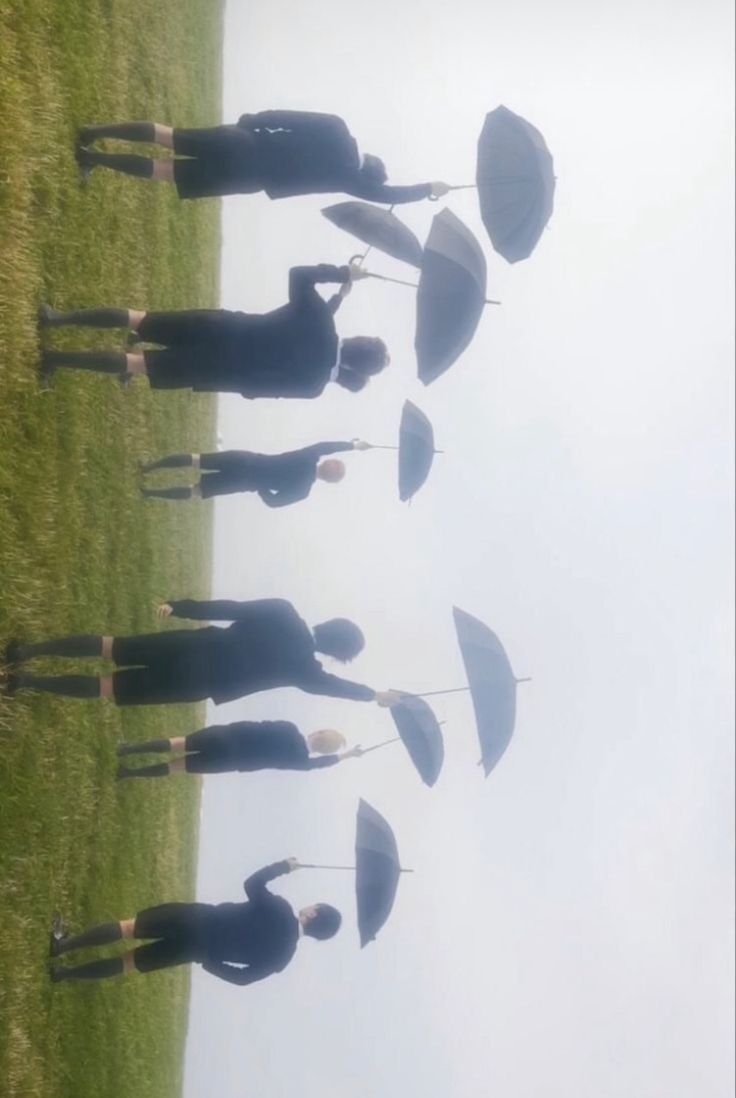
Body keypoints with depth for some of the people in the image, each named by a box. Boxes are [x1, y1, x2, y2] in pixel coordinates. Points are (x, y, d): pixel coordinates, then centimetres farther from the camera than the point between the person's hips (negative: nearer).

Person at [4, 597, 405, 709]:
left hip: (195, 645, 4)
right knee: (108, 688, 3)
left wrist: (177, 607, 7)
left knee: (110, 647, 14)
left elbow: (227, 607, 1)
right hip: (197, 681, -4)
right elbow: (330, 684, 4)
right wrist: (376, 695, 15)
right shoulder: (301, 665, -10)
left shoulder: (283, 613, 1)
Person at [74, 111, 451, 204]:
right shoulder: (346, 176, -4)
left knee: (168, 138, 12)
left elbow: (288, 118, 7)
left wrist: (251, 121, 19)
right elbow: (385, 194, 6)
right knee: (168, 171, 2)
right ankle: (95, 157, -4)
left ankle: (94, 132, 9)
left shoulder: (334, 129, 6)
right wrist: (429, 189, 16)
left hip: (243, 140, 4)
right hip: (246, 174, -4)